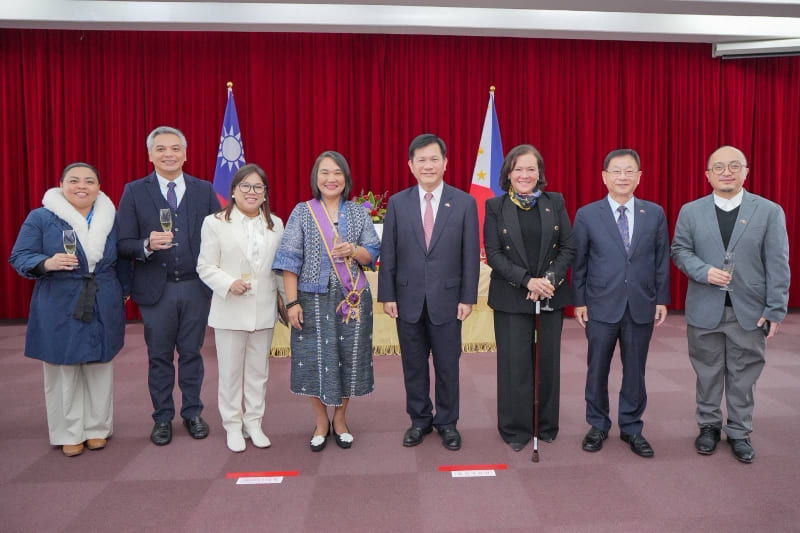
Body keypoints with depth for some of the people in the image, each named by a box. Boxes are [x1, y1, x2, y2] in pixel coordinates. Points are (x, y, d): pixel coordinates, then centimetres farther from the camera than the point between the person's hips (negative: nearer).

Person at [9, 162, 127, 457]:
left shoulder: (111, 218, 5)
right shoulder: (40, 217, -4)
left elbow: (121, 261, 11)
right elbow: (19, 257, -5)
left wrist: (123, 291, 6)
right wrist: (47, 263, -23)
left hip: (103, 309, 3)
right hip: (59, 310, -2)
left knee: (99, 369, 11)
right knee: (63, 372, 6)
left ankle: (97, 428, 25)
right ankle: (68, 433, 20)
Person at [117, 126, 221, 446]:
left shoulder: (204, 190, 3)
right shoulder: (134, 192, -1)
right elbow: (123, 244, -4)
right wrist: (147, 245, -24)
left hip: (195, 287, 1)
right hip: (155, 288, -1)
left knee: (191, 353, 12)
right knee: (159, 357, 11)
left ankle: (192, 413, 27)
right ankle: (162, 418, 26)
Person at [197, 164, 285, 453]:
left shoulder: (275, 224, 10)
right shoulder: (215, 223, -1)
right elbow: (205, 267, -4)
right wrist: (229, 283, -20)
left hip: (264, 311, 3)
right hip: (230, 310, -3)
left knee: (258, 371, 12)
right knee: (231, 371, 7)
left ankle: (253, 423, 25)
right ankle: (233, 426, 21)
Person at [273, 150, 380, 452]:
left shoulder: (359, 213, 6)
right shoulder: (301, 212, 1)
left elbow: (372, 255, 4)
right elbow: (290, 260, -4)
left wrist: (354, 251, -18)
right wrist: (292, 302, -11)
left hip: (352, 298, 2)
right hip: (314, 298, -1)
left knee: (349, 357, 6)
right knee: (316, 359, 3)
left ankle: (340, 420, 27)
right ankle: (321, 423, 24)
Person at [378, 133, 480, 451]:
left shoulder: (464, 202, -2)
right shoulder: (397, 203, 1)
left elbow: (471, 255, -2)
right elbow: (388, 254, 1)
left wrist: (468, 298, -6)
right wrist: (387, 295, -2)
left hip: (447, 299, -1)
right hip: (408, 299, 1)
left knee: (447, 365, 9)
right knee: (413, 365, 12)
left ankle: (447, 423, 27)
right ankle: (419, 420, 30)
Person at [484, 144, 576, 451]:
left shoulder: (555, 203, 5)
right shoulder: (495, 206, 1)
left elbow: (569, 247, 3)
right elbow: (493, 253, -5)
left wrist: (550, 279, -12)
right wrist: (527, 281, -15)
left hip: (551, 296, 2)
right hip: (511, 297, -2)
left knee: (549, 362, 9)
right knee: (515, 364, 1)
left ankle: (547, 425, 26)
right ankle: (516, 429, 17)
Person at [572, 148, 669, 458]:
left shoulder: (655, 214, 3)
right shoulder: (586, 215, -2)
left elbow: (662, 260, 6)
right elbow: (579, 263, 1)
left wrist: (662, 299, 3)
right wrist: (579, 301, -1)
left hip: (641, 307, 1)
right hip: (601, 306, -1)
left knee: (635, 371, 10)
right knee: (597, 370, 8)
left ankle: (632, 429, 26)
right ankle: (597, 426, 26)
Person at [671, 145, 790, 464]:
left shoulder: (770, 211, -1)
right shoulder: (690, 211, 3)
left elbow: (777, 265, -3)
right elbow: (680, 251, 4)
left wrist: (775, 310, -7)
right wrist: (704, 272, -15)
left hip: (749, 311, -1)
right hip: (705, 310, 1)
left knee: (743, 375, 9)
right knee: (708, 373, 12)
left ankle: (739, 433, 24)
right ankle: (708, 426, 29)